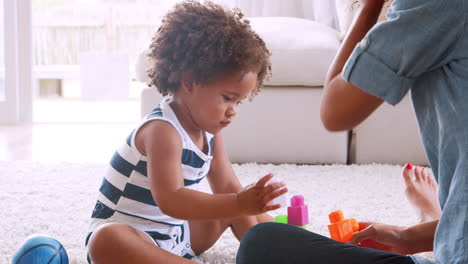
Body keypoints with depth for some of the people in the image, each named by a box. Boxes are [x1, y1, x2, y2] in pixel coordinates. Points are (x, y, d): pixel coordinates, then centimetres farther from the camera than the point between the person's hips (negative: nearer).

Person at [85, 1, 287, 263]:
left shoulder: (209, 131, 2)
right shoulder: (162, 130, -26)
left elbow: (228, 187, 4)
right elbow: (169, 200, -38)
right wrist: (239, 204, -46)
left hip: (178, 234, 9)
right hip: (131, 235, -9)